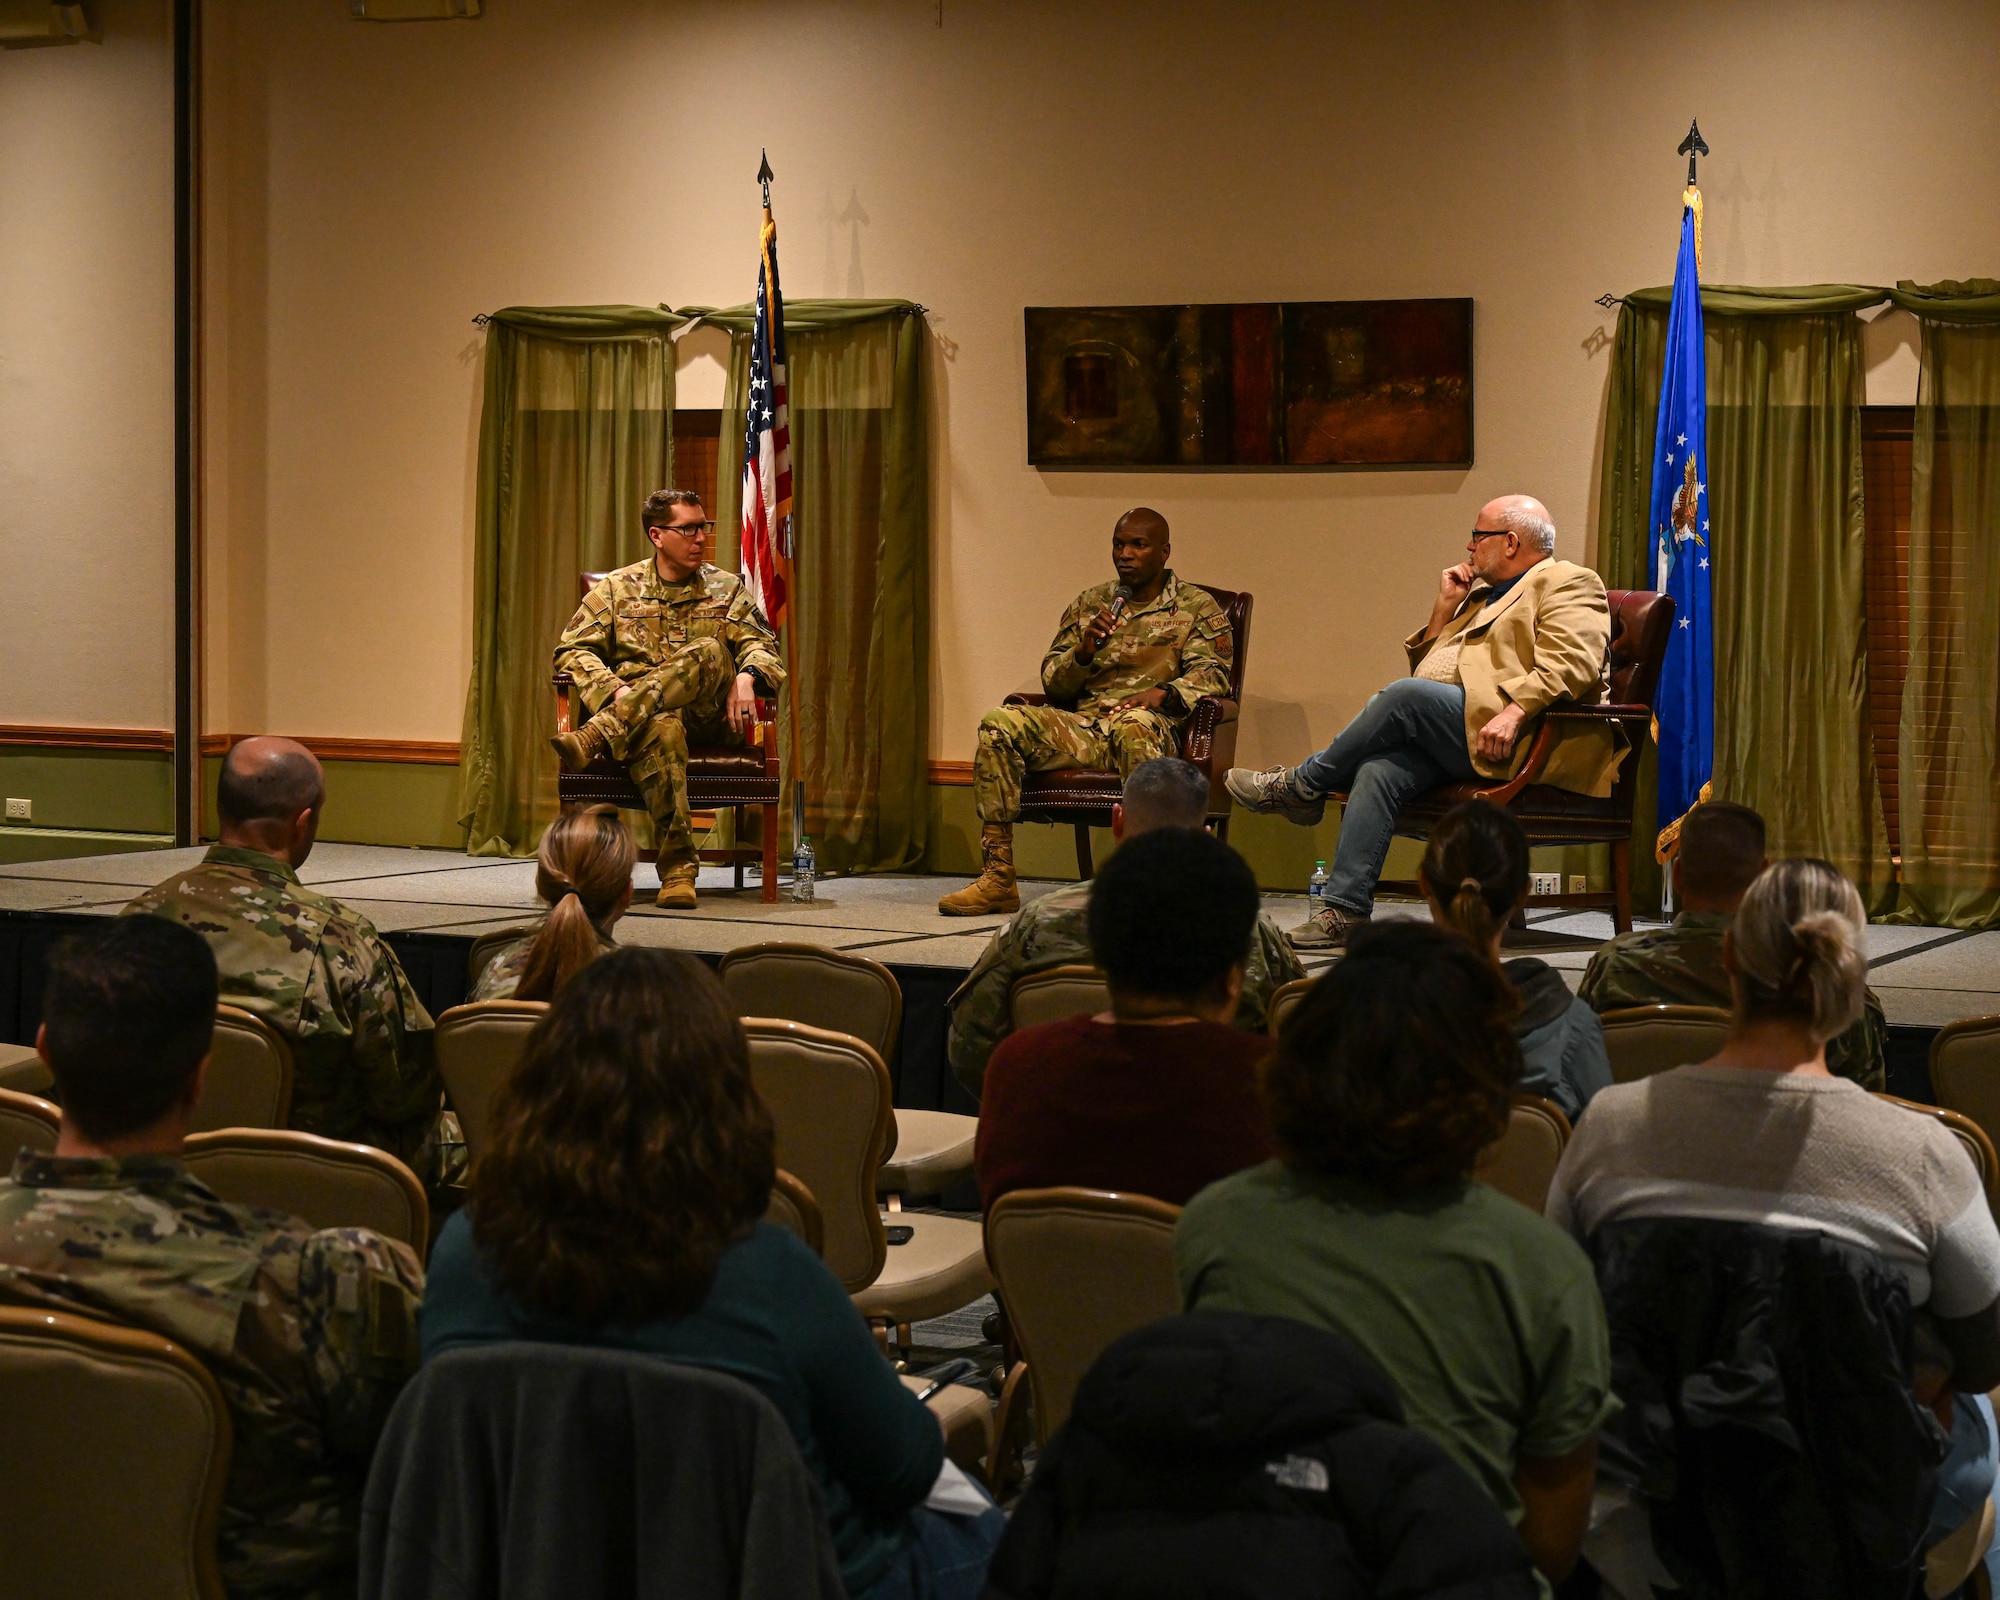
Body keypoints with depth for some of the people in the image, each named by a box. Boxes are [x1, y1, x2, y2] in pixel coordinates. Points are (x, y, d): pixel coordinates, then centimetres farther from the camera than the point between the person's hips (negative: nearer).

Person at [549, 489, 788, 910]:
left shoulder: (726, 588, 19)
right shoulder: (618, 588, 13)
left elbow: (761, 645, 8)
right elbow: (573, 649, 5)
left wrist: (746, 677, -16)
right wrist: (614, 689, -15)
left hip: (708, 717, 1)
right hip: (641, 716, -1)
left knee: (710, 651, -32)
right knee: (662, 729, -41)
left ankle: (596, 737, -46)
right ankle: (678, 868, -47)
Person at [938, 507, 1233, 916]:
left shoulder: (1197, 606, 13)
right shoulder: (1088, 605, 22)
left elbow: (1213, 672, -1)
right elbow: (1052, 683, 17)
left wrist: (1164, 693, -21)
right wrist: (1084, 652, -5)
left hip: (1154, 728, -4)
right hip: (1082, 727, 4)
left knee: (1134, 725, -41)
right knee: (1000, 724, -22)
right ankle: (997, 877, -25)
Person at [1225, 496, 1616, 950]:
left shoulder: (1568, 584, 6)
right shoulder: (1479, 594, 32)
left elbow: (1570, 664, -13)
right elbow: (1424, 665, 30)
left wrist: (1513, 712, -26)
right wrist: (1445, 609, 18)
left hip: (1500, 737, -7)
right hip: (1444, 740, 8)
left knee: (1406, 695, -28)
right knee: (1379, 772, -22)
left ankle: (1301, 785, -11)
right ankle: (1344, 912, -27)